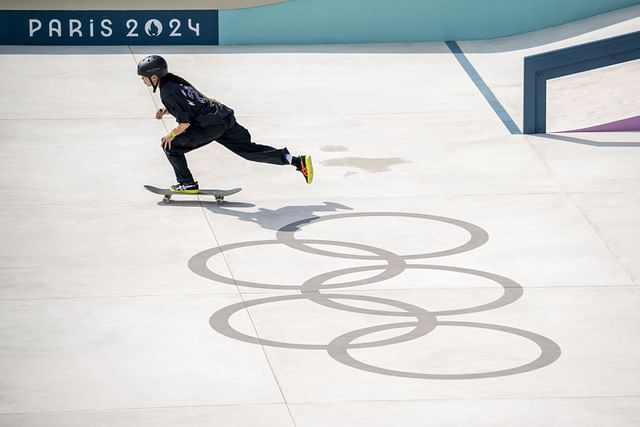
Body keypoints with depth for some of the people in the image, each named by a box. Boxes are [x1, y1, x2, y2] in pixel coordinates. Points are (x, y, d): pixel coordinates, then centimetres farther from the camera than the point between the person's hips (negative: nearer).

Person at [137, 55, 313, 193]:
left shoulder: (167, 92, -15)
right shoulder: (173, 80, 14)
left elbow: (185, 123, -17)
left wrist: (171, 135, -1)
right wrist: (165, 111, 18)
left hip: (210, 126, -9)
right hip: (225, 117, 9)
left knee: (171, 146, 1)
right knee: (249, 150, 12)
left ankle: (187, 184, 9)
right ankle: (298, 161, 7)